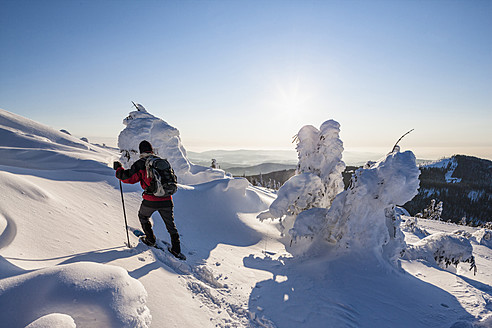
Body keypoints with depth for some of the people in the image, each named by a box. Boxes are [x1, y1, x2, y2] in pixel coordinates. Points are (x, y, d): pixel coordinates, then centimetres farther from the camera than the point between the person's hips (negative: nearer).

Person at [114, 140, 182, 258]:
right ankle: (176, 249, 20)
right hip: (167, 200, 4)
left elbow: (128, 177, -3)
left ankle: (150, 239, 36)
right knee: (170, 224, 17)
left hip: (151, 201, -3)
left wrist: (118, 169, 13)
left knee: (143, 217, 29)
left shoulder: (140, 164, -4)